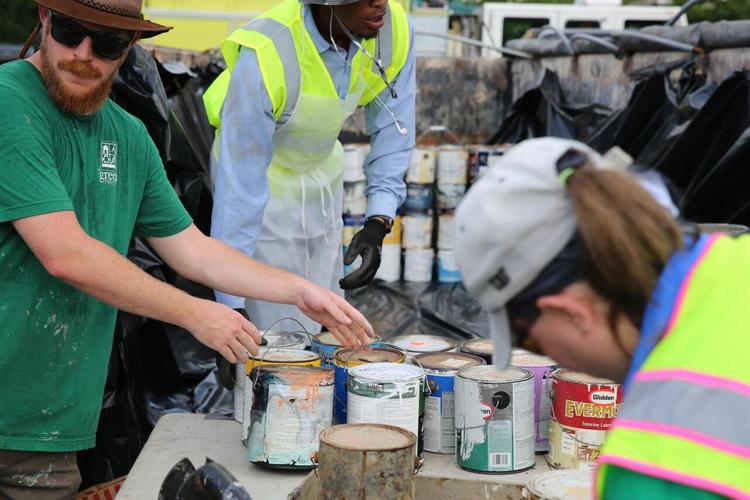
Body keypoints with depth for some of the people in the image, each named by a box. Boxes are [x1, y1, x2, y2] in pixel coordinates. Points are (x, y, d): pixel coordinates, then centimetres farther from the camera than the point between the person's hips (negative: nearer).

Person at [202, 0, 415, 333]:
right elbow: (241, 183, -32)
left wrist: (378, 223, -18)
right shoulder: (265, 53, -34)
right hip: (265, 177, -5)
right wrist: (230, 304, -29)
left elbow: (393, 131, -6)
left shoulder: (395, 28, -19)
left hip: (323, 171, 5)